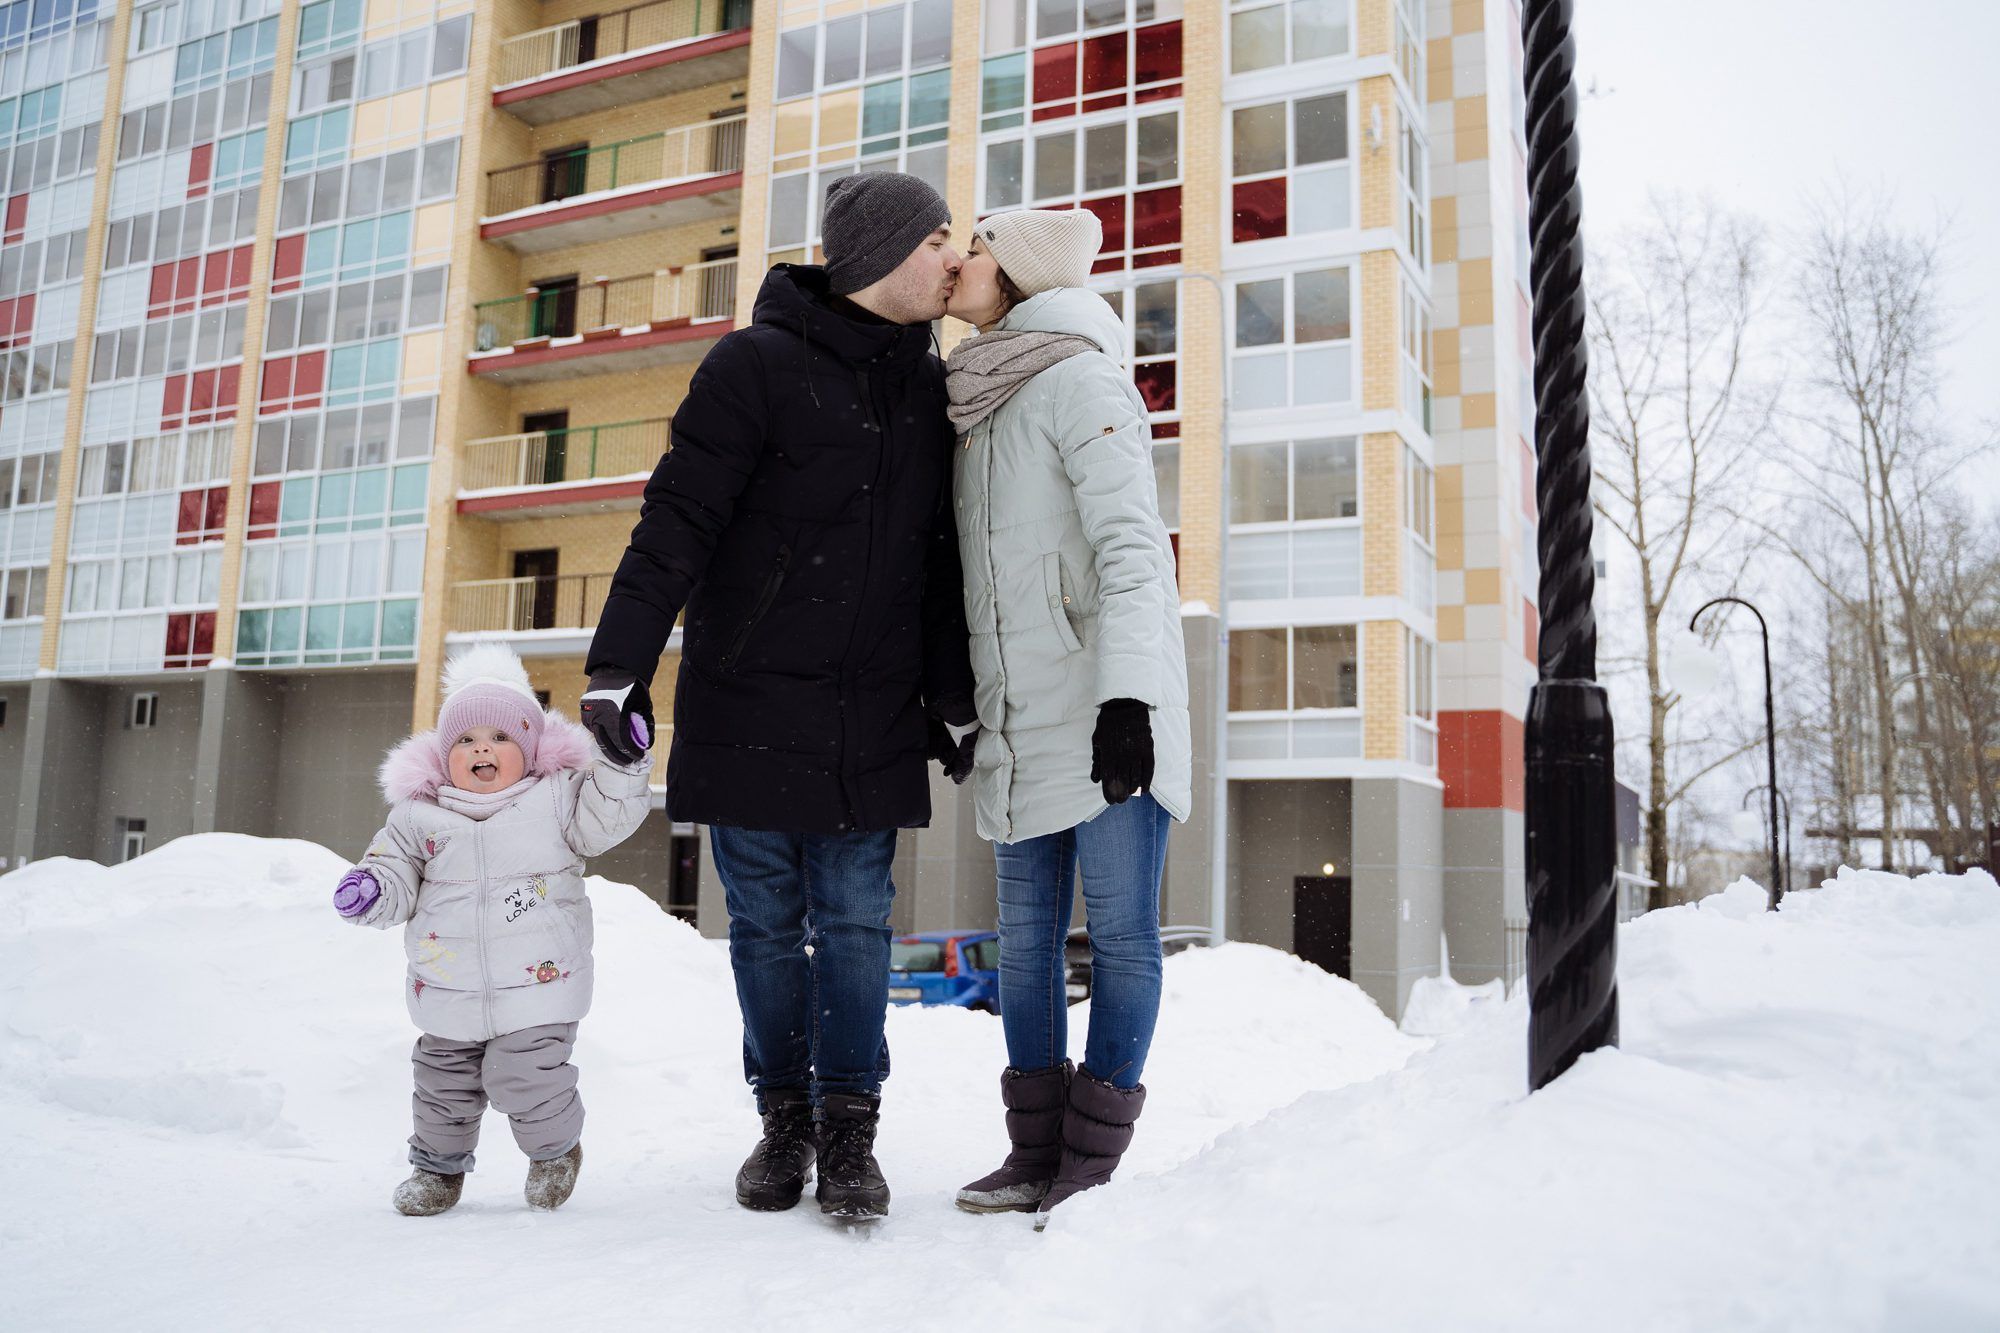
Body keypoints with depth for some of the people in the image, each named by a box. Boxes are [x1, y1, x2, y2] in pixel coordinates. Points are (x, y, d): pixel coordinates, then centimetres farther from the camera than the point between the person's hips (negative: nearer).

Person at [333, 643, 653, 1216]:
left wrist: (621, 765, -23)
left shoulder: (555, 797, -1)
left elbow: (606, 819, -10)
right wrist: (370, 888, -13)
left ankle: (555, 1148, 26)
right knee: (444, 1085, 16)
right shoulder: (419, 814, 4)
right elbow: (398, 872, 8)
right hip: (448, 994, 4)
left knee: (526, 1082, -5)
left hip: (536, 986, -3)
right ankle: (438, 1164, 42)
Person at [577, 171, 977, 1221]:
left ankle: (849, 1129, 15)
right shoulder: (757, 364, -4)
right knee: (765, 923, 6)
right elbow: (676, 523, -9)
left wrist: (953, 697, 15)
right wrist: (619, 668, -15)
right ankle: (783, 1117, 22)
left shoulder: (931, 388, 12)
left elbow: (943, 560, 16)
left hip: (871, 724, 3)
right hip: (749, 709, -3)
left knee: (854, 924, 3)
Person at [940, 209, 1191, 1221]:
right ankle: (1036, 1153, 20)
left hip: (1106, 710, -8)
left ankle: (1093, 1160, 10)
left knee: (1119, 931, 0)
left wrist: (1127, 693, -24)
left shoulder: (1078, 379, -4)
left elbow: (1130, 544, -15)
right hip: (1019, 720, 8)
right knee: (1025, 935, 9)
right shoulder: (977, 405, 20)